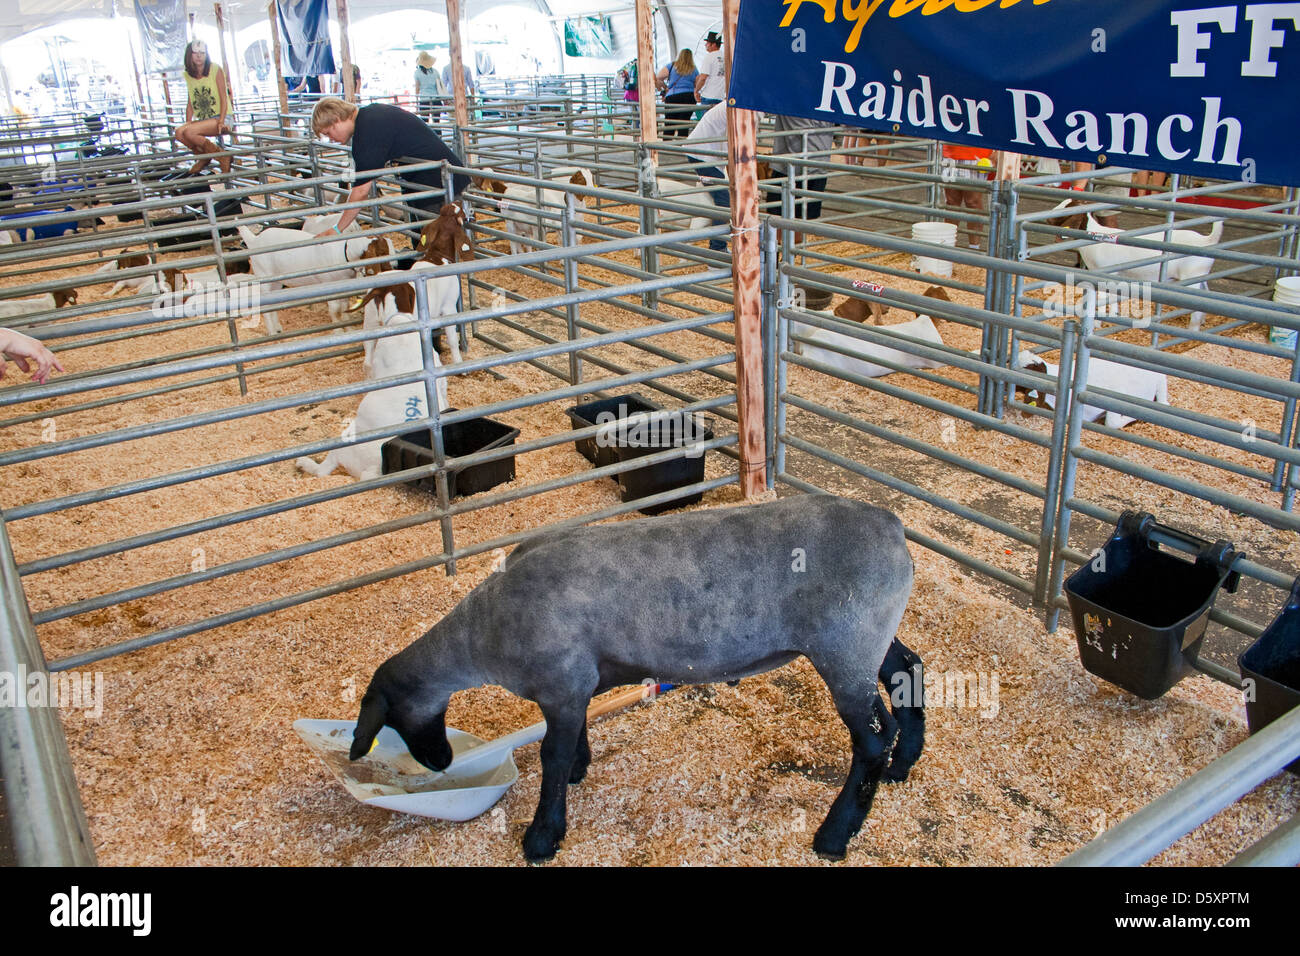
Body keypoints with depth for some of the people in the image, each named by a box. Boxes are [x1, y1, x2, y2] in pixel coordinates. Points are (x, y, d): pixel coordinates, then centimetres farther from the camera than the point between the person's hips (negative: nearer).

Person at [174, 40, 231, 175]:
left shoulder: (215, 70, -4)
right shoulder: (188, 75, 11)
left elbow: (223, 98, -8)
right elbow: (190, 103, 14)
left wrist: (221, 122, -19)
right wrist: (187, 122, 0)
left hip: (220, 118, -5)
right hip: (202, 120, 5)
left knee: (189, 132, -28)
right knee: (179, 132, -21)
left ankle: (221, 155, -10)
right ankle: (203, 158, 4)